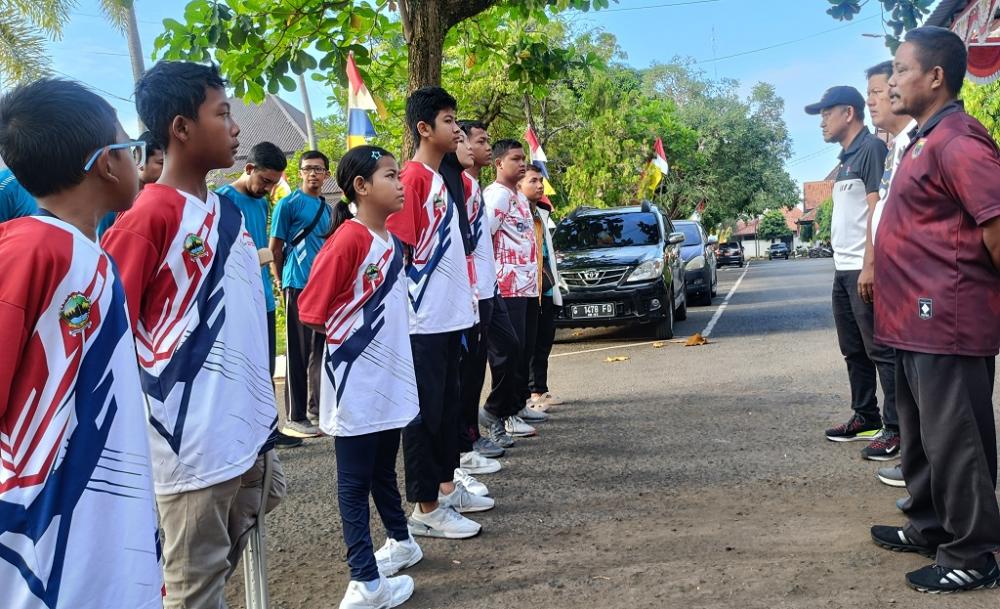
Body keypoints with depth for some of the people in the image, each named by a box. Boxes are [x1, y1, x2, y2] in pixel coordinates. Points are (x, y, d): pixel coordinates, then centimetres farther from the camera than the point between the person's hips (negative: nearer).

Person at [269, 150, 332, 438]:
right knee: (299, 352, -1)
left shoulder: (327, 208, 14)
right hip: (299, 286, -6)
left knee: (320, 350, 12)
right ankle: (295, 416, 7)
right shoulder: (289, 204, -5)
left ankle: (317, 410, 23)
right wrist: (284, 281, 1)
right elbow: (275, 248, -3)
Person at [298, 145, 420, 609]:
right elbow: (311, 312, -17)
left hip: (390, 379, 8)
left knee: (383, 470, 23)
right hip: (357, 385, -7)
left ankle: (400, 542, 40)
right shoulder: (348, 240, -17)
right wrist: (355, 339, -4)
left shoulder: (392, 241, 8)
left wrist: (386, 343, 8)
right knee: (356, 481, 5)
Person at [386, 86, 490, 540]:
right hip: (424, 320, -9)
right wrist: (410, 304, -17)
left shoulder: (440, 179, 15)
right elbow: (400, 250, -17)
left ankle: (446, 487, 31)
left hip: (450, 315, 9)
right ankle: (425, 507, 10)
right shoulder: (412, 177, -13)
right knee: (425, 411, 0)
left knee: (449, 406, 17)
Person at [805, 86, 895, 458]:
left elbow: (879, 209, -16)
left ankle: (896, 428, 1)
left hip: (863, 269, -10)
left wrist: (869, 265, -23)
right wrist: (845, 266, 17)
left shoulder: (871, 148, -8)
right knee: (853, 351, 14)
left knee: (880, 350, -5)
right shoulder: (845, 158, 19)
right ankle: (865, 418, 24)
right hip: (843, 269, 10)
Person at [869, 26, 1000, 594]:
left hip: (947, 319, -10)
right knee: (923, 433, 19)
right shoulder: (925, 141, 17)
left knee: (954, 437, 0)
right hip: (919, 318, 10)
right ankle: (930, 525, 34)